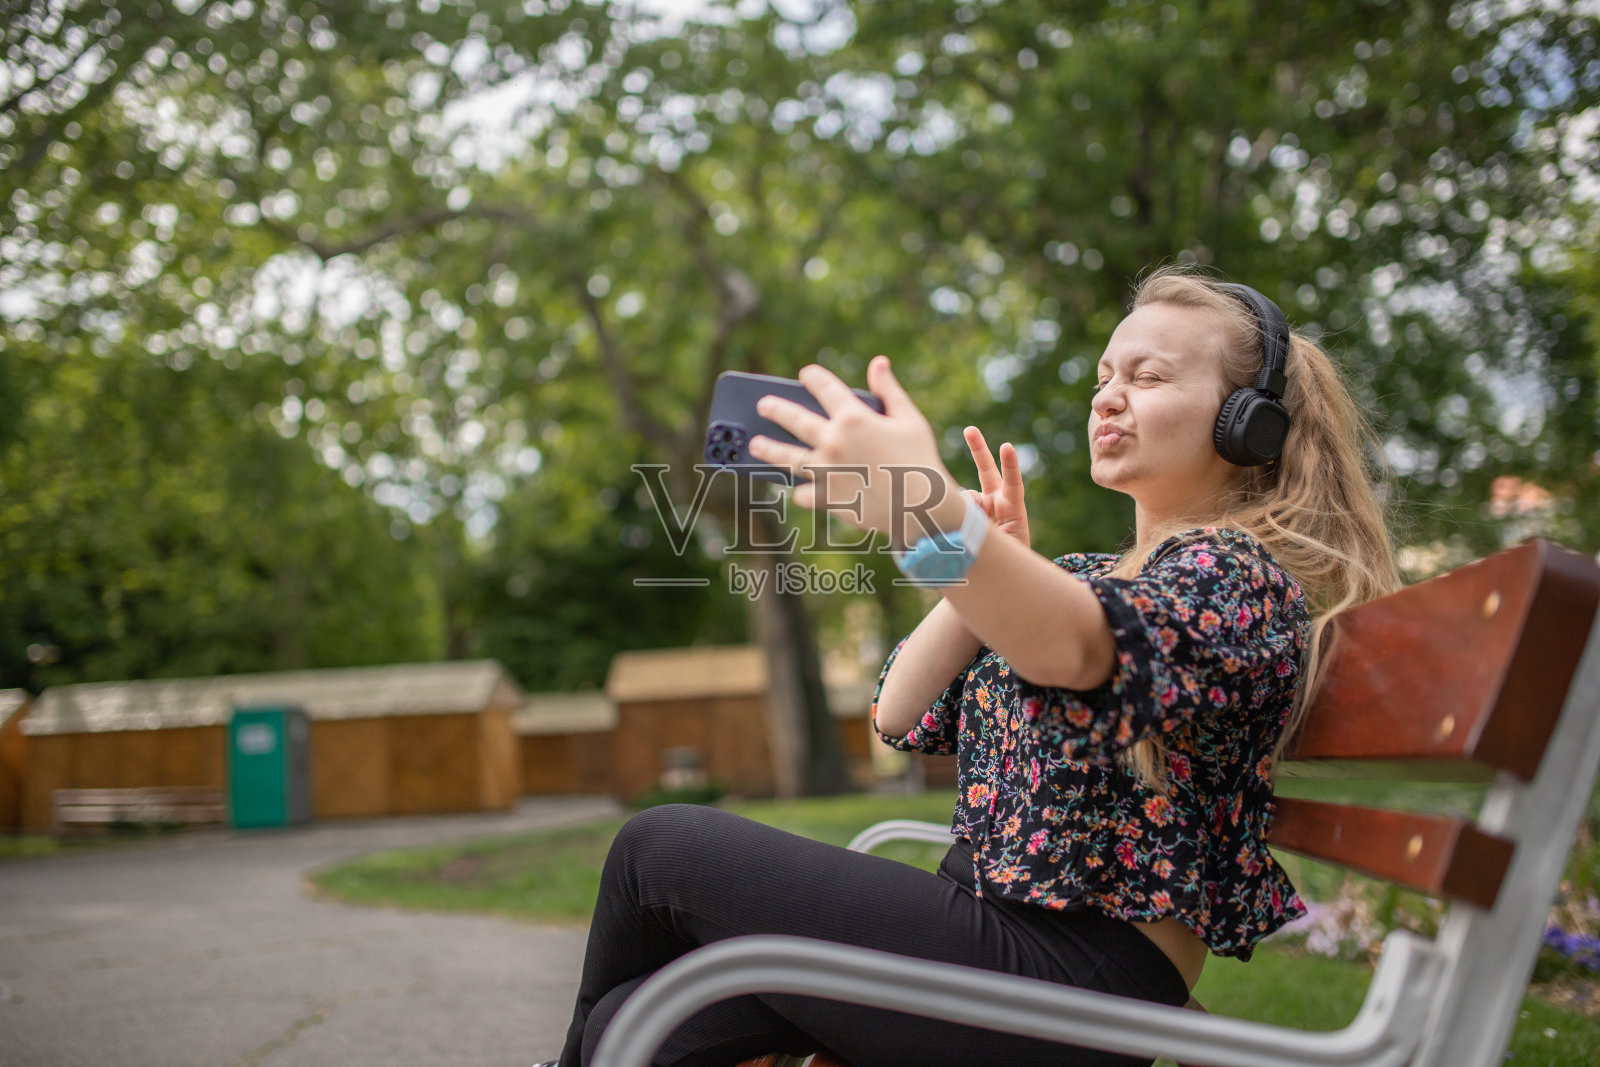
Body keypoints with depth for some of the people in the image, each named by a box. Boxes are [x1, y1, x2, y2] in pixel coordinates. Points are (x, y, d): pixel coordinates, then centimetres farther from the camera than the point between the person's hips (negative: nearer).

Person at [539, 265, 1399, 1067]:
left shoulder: (1239, 573, -8)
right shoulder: (1088, 574, 19)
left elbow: (1077, 646, -34)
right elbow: (902, 717, 10)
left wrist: (932, 514, -52)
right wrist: (992, 567, -3)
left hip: (1079, 970, -8)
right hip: (983, 926, 8)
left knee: (661, 848, -3)